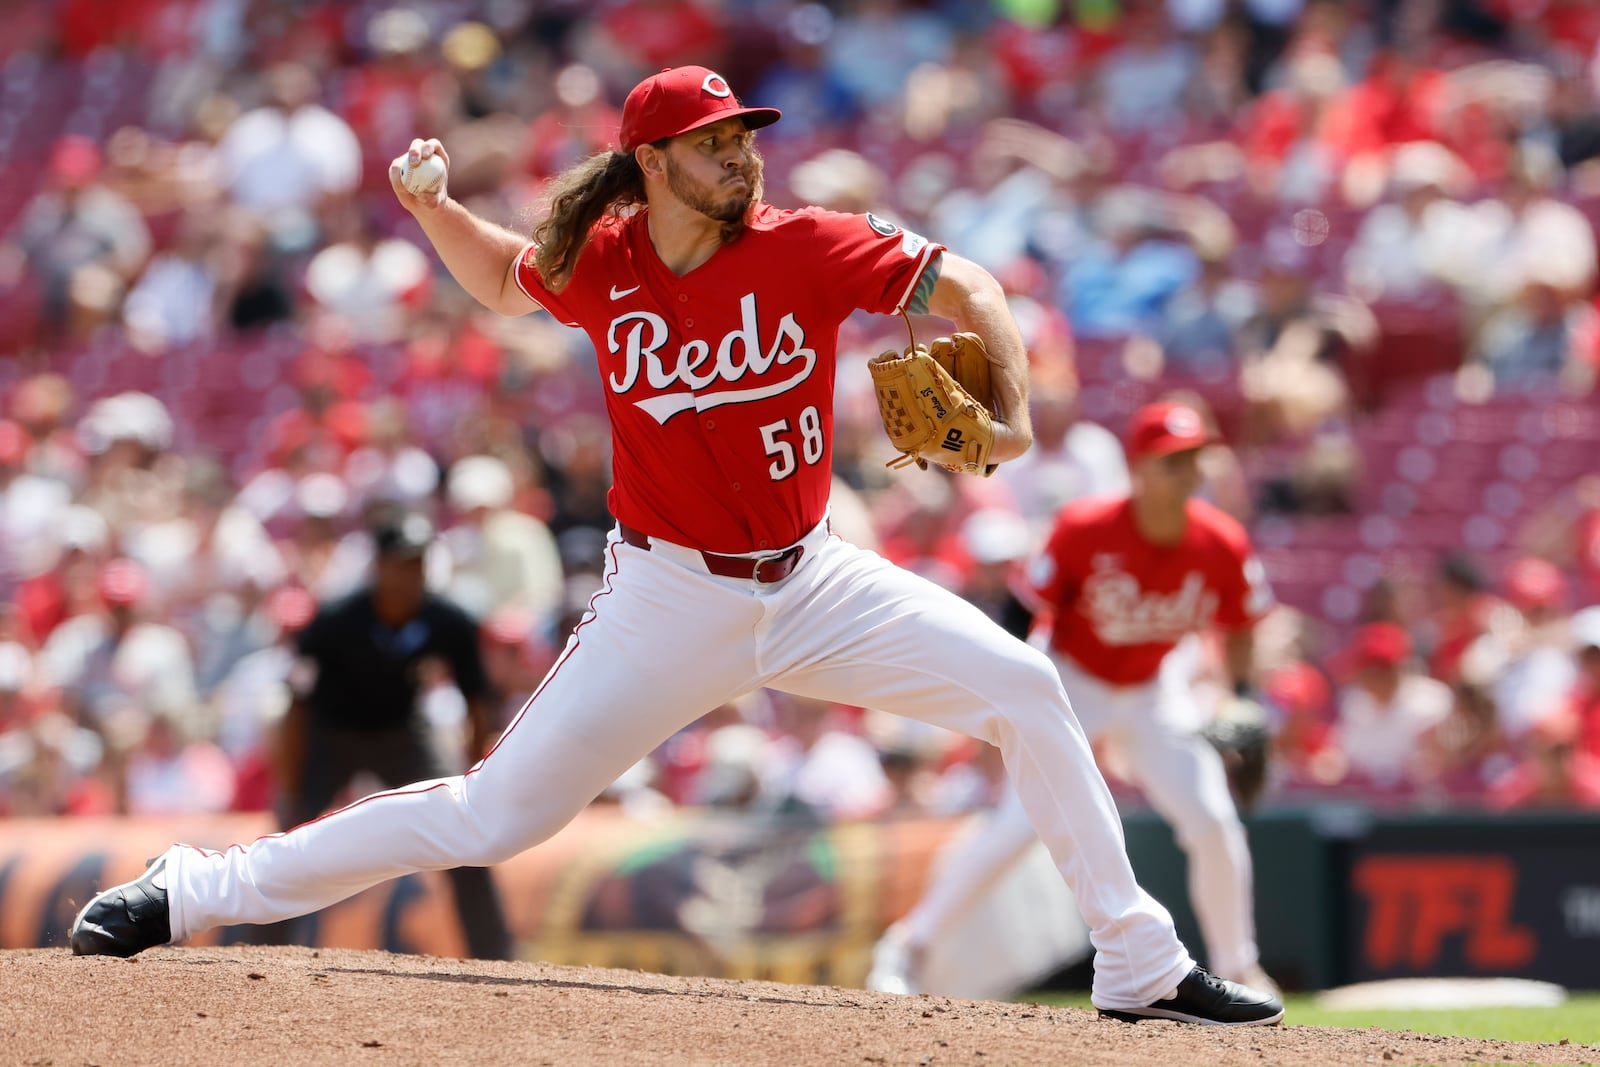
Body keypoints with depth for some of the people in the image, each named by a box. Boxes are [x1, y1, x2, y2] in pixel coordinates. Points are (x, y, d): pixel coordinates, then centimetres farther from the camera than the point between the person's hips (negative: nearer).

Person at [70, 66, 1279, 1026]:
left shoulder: (806, 248, -11)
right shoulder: (600, 262, -7)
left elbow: (962, 284, -8)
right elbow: (506, 279, 16)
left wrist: (1010, 407, -23)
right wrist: (434, 209, -3)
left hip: (813, 584, 2)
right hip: (668, 602, -2)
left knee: (1024, 689, -9)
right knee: (494, 815, -6)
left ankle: (1141, 966, 2)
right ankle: (194, 891, 4)